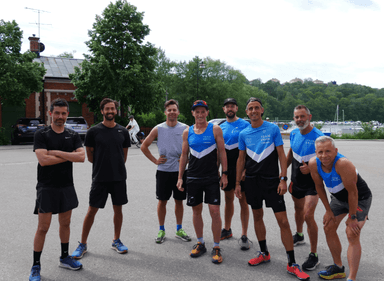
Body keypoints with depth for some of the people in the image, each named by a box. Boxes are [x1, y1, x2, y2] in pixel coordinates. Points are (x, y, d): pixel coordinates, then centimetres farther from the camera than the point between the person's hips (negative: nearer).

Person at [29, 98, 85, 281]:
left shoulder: (73, 136, 6)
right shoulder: (41, 135, -6)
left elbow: (81, 156, -9)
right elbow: (43, 159, -19)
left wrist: (57, 153, -17)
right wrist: (69, 156, -11)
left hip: (67, 186, 4)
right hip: (46, 187, -4)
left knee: (65, 223, 15)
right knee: (43, 227, -1)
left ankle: (65, 258, 31)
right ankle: (36, 266, 11)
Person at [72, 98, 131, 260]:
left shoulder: (123, 131, 5)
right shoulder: (94, 131, -4)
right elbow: (90, 156, 2)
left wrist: (117, 168, 8)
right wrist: (102, 166, 4)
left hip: (119, 178, 3)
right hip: (100, 178, -3)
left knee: (118, 209, 10)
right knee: (92, 210, 2)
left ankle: (116, 241, 27)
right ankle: (82, 244, 15)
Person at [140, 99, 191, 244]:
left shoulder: (185, 129, -1)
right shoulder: (158, 129, 0)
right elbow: (144, 146, 7)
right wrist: (155, 160, 1)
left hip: (180, 170, 0)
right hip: (163, 171, 0)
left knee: (179, 200, 9)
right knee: (162, 201, 5)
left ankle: (179, 229, 22)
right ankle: (161, 230, 18)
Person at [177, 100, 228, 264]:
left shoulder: (215, 129, -1)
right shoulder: (187, 132, 6)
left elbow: (222, 152, 0)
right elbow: (184, 155, 10)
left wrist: (224, 174, -5)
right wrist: (180, 177, 7)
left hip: (212, 178, -3)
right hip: (193, 178, 3)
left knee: (215, 211, -6)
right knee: (196, 211, 11)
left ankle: (216, 247, 7)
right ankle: (200, 243, 26)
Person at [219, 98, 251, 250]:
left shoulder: (245, 125, -5)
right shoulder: (221, 127, 10)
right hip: (227, 168, 5)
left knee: (243, 200, -2)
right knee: (228, 199, 15)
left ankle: (244, 236, 3)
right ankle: (227, 229, 28)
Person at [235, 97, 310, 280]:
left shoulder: (273, 129, -3)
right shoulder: (244, 134, 6)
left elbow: (281, 155, -3)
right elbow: (241, 159, 12)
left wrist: (283, 179, -12)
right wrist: (237, 183, 9)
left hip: (271, 180, -3)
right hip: (251, 180, 4)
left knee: (283, 220, -7)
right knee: (257, 216, 13)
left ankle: (292, 264, 0)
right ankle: (264, 253, 31)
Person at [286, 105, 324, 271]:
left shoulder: (318, 136, -19)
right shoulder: (294, 134, 0)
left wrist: (310, 168, -30)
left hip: (312, 182, -6)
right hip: (296, 180, 6)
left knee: (308, 215, -15)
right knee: (298, 209, 24)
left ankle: (314, 255, -3)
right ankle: (299, 235, 51)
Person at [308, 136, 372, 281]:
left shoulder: (343, 164, -38)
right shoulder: (313, 164, -20)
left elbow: (352, 192, -30)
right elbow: (319, 186, -3)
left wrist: (352, 217, -22)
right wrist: (328, 210, 0)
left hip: (359, 199, -7)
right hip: (338, 197, 7)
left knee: (352, 234, -16)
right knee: (329, 228, 10)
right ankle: (338, 268, 27)